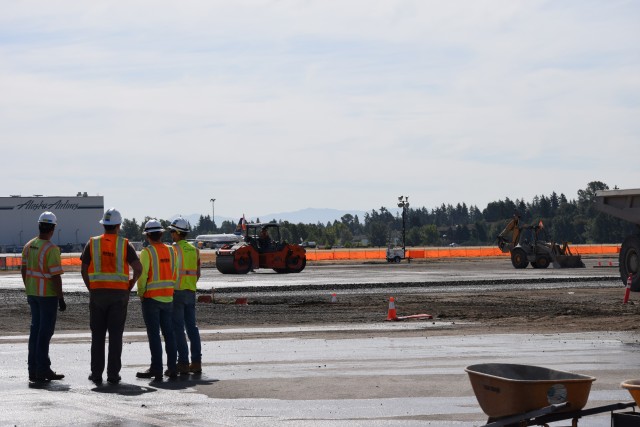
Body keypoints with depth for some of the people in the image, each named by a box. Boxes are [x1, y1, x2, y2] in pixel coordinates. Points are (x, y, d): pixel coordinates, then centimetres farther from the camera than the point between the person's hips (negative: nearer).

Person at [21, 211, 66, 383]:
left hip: (32, 294, 7)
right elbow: (56, 276, -19)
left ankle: (33, 369, 13)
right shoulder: (51, 249, -18)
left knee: (35, 329, 12)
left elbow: (23, 270, 12)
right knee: (45, 331, -3)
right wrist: (61, 299, -12)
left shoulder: (28, 246, 5)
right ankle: (42, 370, -1)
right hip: (48, 295, -7)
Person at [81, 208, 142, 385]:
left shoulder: (92, 243, 2)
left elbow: (83, 270, 3)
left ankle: (96, 373, 6)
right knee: (115, 335, 2)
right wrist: (129, 287, 5)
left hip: (97, 293, 1)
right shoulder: (124, 244, -2)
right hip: (119, 294, -1)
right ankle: (113, 374, 1)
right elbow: (138, 268, -9)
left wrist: (91, 288, 13)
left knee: (98, 335, 7)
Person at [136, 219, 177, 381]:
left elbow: (142, 275, -15)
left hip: (151, 298, -5)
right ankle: (172, 368, 11)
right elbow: (175, 274, 7)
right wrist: (170, 291, 14)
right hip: (168, 298, 5)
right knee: (169, 333, 9)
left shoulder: (147, 252, -11)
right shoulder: (171, 251, 6)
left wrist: (141, 294, -3)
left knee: (154, 335, -2)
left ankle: (156, 369, -2)